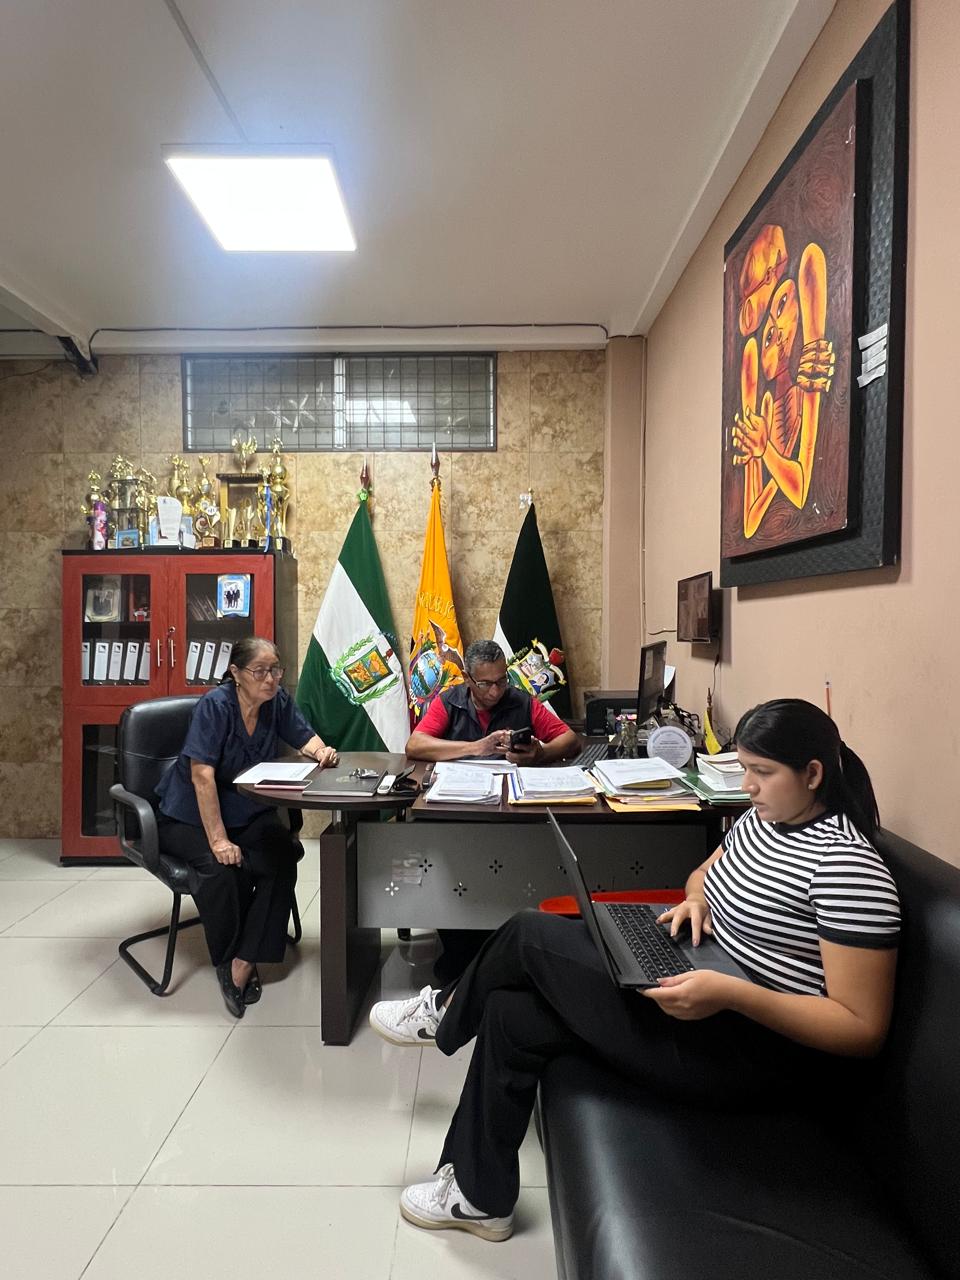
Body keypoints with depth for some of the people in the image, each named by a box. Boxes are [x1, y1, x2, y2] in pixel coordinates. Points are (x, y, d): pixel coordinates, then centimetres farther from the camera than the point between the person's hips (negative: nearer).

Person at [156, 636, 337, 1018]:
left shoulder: (278, 701, -6)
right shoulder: (215, 705, -22)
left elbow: (305, 737, 7)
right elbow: (202, 775, -27)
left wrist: (321, 750, -18)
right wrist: (219, 840, -30)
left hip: (249, 811, 4)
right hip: (190, 816, -4)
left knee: (284, 854, -25)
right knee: (220, 868, -31)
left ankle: (245, 961, -16)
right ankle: (228, 960, -5)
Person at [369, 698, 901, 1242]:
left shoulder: (846, 866, -23)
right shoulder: (761, 818, 5)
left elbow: (864, 1029, -22)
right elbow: (706, 872, 23)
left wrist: (729, 993, -32)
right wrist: (696, 900, -1)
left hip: (749, 1053, -9)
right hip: (702, 998, 9)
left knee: (530, 936, -10)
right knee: (510, 1016, 4)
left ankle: (447, 1012, 22)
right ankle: (480, 1196, 23)